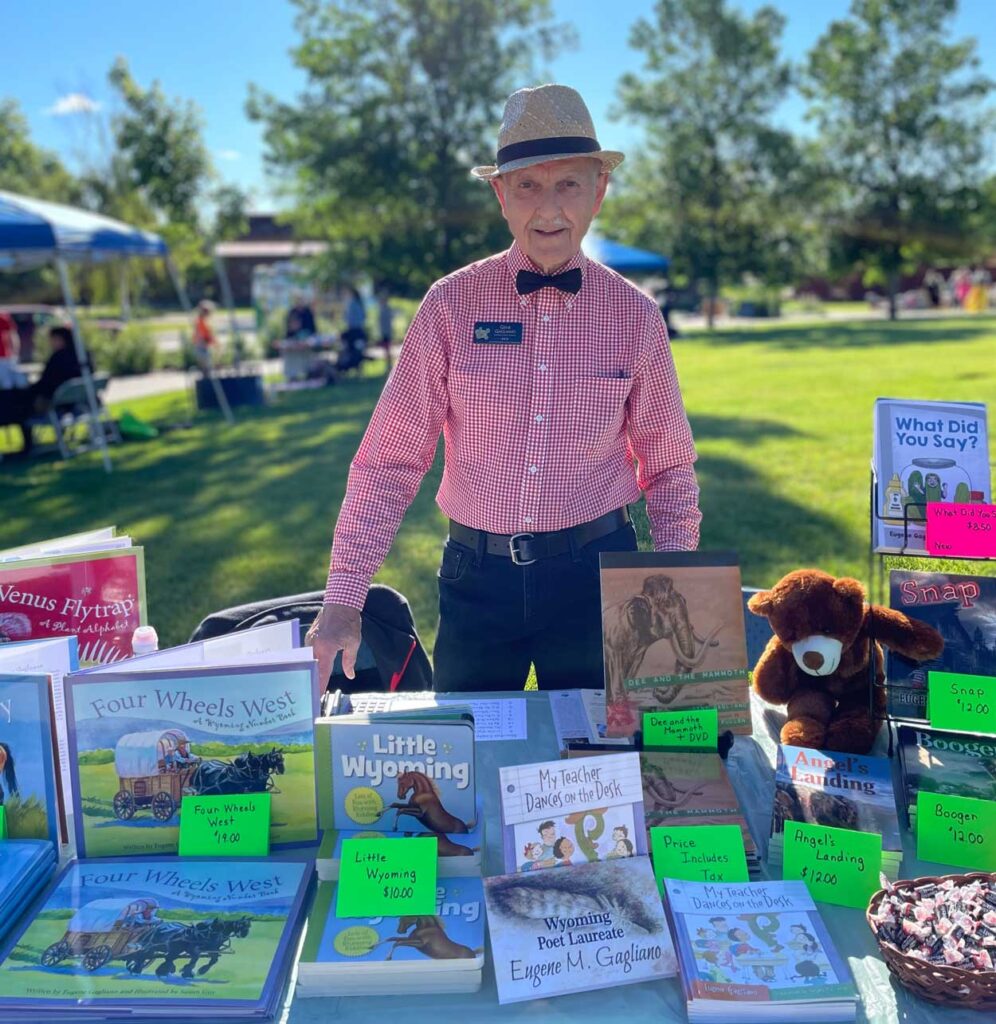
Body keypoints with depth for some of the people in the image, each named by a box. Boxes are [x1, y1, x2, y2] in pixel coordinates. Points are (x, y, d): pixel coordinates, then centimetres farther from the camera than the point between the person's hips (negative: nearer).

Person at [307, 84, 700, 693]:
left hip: (595, 575, 1)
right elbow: (390, 461, -4)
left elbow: (670, 468, 6)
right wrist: (343, 602, -9)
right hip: (478, 579, 0)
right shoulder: (452, 305, -4)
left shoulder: (635, 315, -1)